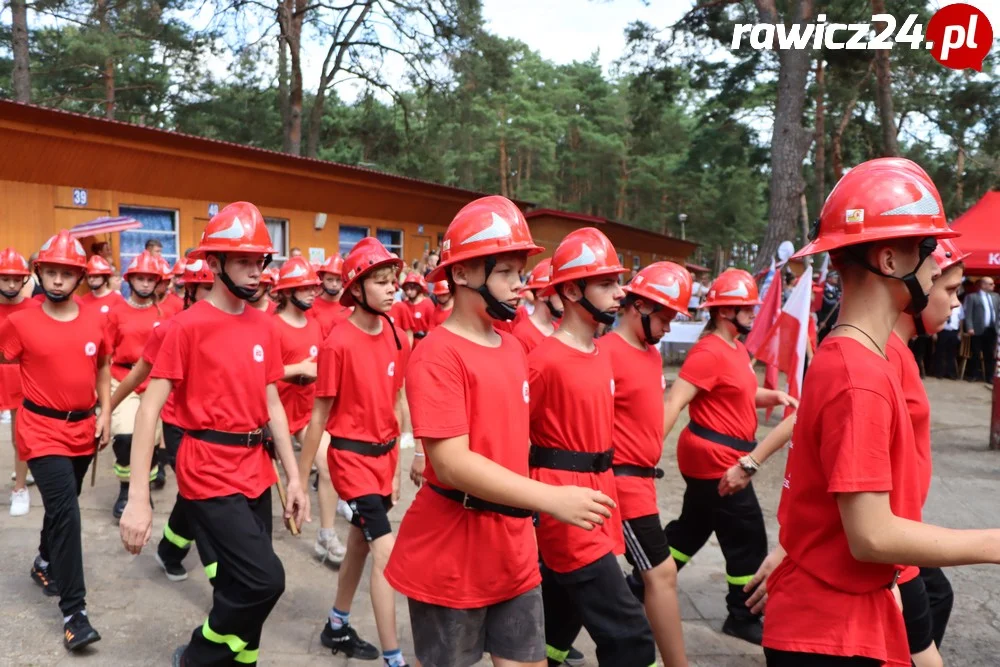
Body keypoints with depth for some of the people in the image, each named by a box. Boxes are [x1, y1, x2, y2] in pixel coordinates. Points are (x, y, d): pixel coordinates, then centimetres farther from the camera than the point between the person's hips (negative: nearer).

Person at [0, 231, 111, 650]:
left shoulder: (95, 321, 0)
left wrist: (105, 412, 4)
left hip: (83, 429, 4)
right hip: (43, 431, -4)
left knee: (62, 505, 20)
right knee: (66, 511, -13)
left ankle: (45, 563, 49)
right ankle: (74, 611, -5)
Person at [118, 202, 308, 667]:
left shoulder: (264, 327, 7)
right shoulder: (188, 325, -12)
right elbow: (150, 409, -13)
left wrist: (293, 477, 9)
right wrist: (138, 498, -18)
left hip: (256, 472, 6)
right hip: (210, 475, -6)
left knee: (242, 585, 14)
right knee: (263, 580, -11)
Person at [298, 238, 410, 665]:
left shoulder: (397, 339, 1)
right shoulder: (338, 343, -17)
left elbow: (391, 406, 9)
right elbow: (320, 416, -11)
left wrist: (395, 466, 13)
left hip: (383, 456, 7)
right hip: (351, 457, -7)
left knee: (360, 544, 19)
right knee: (386, 551, -10)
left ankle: (337, 627, 40)